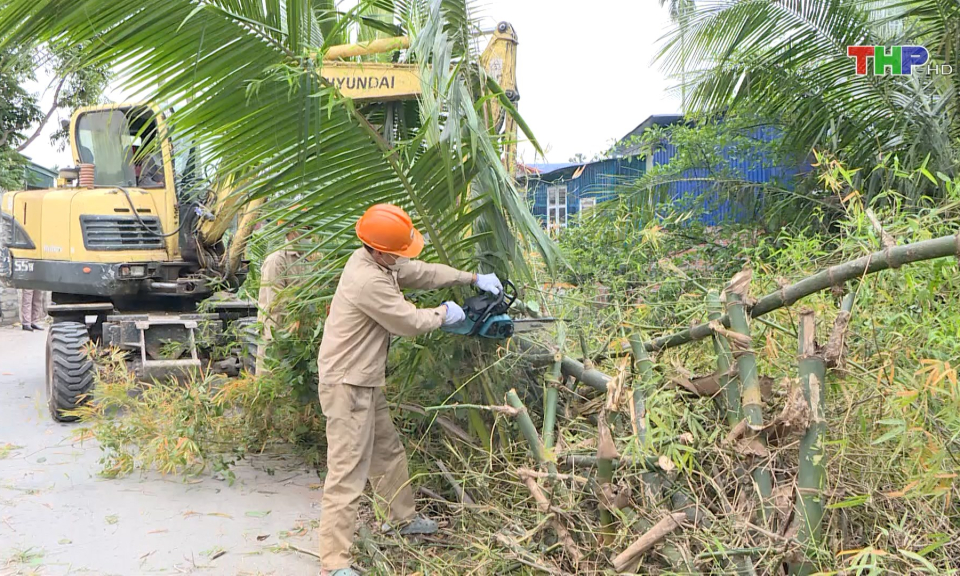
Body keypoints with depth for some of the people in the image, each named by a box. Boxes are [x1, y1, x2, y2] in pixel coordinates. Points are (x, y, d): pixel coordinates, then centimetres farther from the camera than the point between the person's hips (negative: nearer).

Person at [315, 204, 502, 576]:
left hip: (366, 384, 10)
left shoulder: (377, 261, 3)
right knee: (348, 474, -8)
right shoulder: (368, 281, -27)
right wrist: (444, 314, 2)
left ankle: (403, 519, 44)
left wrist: (473, 278, 12)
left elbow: (422, 272, 14)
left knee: (388, 452, 24)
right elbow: (410, 322, -17)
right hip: (347, 388, -10)